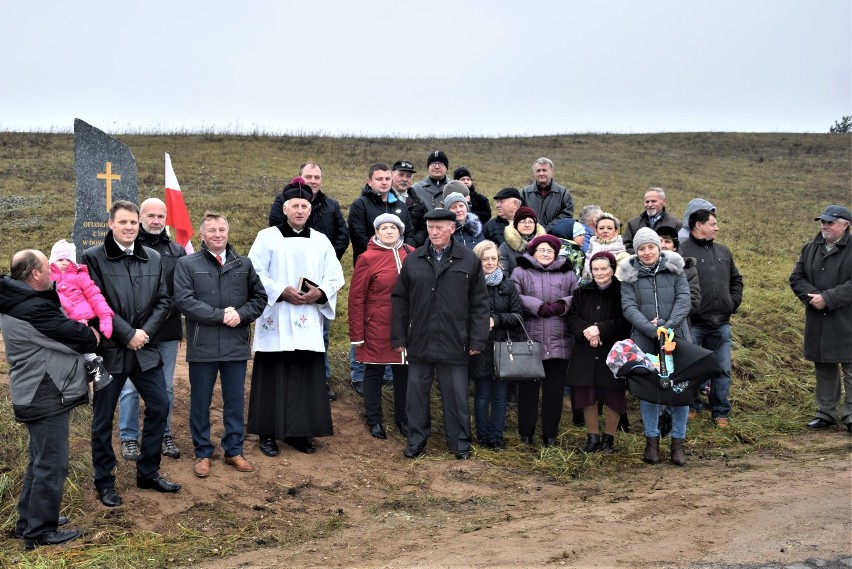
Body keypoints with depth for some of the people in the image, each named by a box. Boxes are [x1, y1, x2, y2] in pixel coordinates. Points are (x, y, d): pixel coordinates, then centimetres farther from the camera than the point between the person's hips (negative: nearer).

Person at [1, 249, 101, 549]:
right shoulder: (33, 309, -25)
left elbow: (58, 324, 12)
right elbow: (79, 339, -19)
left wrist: (81, 333, -5)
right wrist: (91, 336, 1)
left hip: (37, 395, 11)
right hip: (46, 398, -11)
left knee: (40, 461, 22)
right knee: (51, 465, 0)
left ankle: (29, 521, 34)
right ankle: (40, 532, 10)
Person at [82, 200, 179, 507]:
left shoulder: (153, 258, 6)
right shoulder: (93, 257, -8)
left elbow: (163, 301, 4)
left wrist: (144, 332, -10)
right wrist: (128, 334, -16)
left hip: (145, 349, 4)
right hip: (109, 350, -4)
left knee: (159, 406, 8)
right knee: (103, 418, 7)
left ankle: (148, 472, 26)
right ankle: (104, 481, 22)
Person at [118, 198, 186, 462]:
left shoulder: (177, 251, 9)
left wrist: (168, 308, -10)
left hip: (168, 331, 3)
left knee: (165, 388, 12)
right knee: (130, 388, 4)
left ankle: (163, 435, 24)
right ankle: (129, 438, 17)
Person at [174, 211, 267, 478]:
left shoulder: (244, 264, 8)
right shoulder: (187, 264, -2)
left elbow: (259, 297, 9)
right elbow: (183, 300, -13)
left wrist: (240, 314, -9)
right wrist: (220, 315, -16)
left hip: (236, 345, 3)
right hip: (202, 346, -2)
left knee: (235, 401, 12)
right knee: (200, 402, 9)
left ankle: (234, 450, 26)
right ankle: (202, 453, 23)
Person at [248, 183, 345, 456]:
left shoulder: (321, 241, 10)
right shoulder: (267, 237, 1)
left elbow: (335, 276, 8)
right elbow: (254, 273, -5)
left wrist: (320, 293, -11)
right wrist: (281, 291, -16)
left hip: (308, 323, 3)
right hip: (276, 320, -3)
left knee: (307, 377, 4)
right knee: (273, 377, 0)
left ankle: (299, 432, 15)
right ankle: (267, 434, 10)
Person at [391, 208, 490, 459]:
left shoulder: (470, 260, 0)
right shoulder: (413, 260, 5)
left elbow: (479, 303, 0)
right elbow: (399, 300, 8)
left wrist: (477, 339, -4)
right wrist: (398, 337, 3)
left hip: (454, 343, -2)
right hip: (419, 342, 2)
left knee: (456, 395, 7)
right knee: (416, 393, 11)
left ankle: (460, 442, 22)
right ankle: (416, 440, 25)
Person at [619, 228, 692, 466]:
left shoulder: (674, 268, 4)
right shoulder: (630, 274, 3)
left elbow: (684, 299, -3)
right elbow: (629, 307, -5)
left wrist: (668, 326, -17)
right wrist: (651, 329, -18)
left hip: (676, 337, 0)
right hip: (644, 340, 0)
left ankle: (678, 442, 12)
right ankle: (652, 440, 17)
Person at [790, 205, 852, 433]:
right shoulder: (810, 249, 11)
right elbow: (796, 278, 7)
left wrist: (827, 298, -20)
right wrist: (813, 295, -10)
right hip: (817, 322, 5)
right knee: (824, 369, 13)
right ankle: (826, 413, 22)